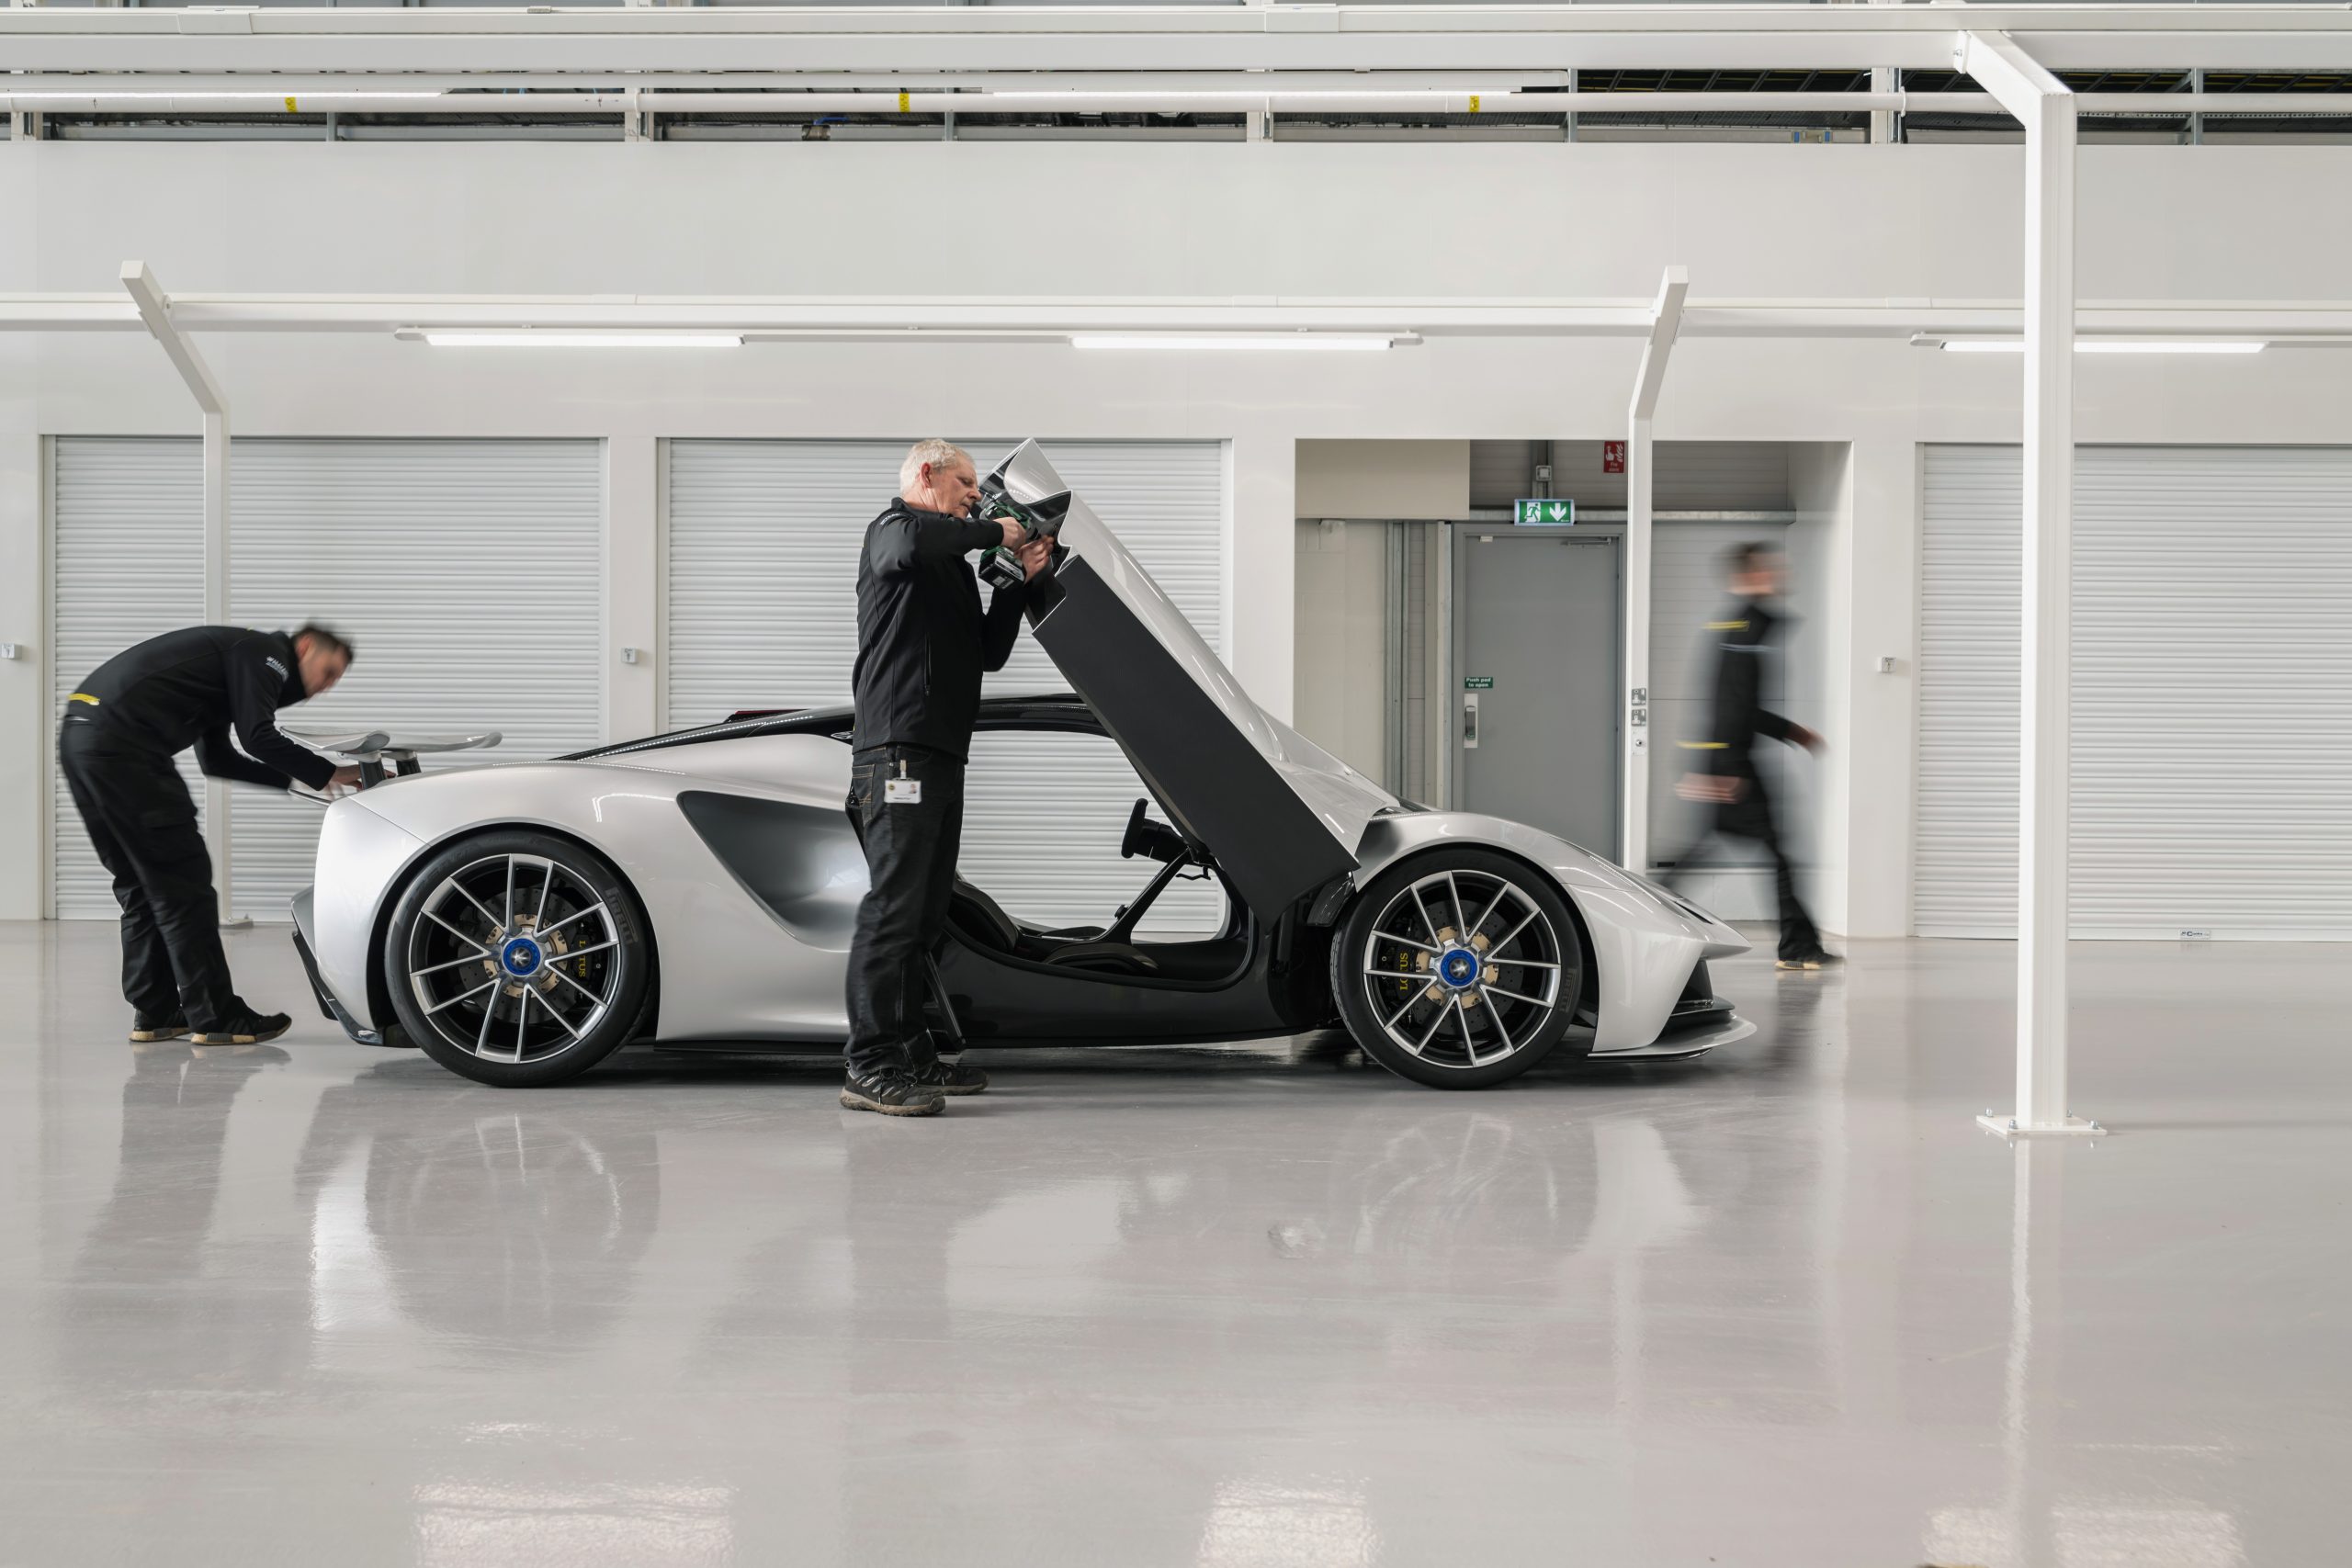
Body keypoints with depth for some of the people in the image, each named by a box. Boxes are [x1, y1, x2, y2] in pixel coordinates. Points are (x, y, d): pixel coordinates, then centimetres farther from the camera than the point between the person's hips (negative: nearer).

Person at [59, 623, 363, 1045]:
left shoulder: (238, 655, 28)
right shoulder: (266, 651, 0)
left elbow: (218, 759, 28)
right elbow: (257, 738, -12)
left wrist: (294, 777, 24)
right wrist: (329, 774, -2)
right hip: (124, 741, -10)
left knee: (141, 884, 16)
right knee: (182, 884, -5)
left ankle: (154, 1014, 18)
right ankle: (217, 1019, -2)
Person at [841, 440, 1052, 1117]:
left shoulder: (955, 566, 29)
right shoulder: (894, 526, 0)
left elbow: (988, 653, 25)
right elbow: (910, 543, -26)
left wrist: (1020, 580, 14)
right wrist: (994, 533, -13)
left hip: (942, 753, 10)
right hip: (898, 750, -10)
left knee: (925, 914, 12)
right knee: (893, 906, -15)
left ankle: (912, 1055, 18)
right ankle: (869, 1067, -18)